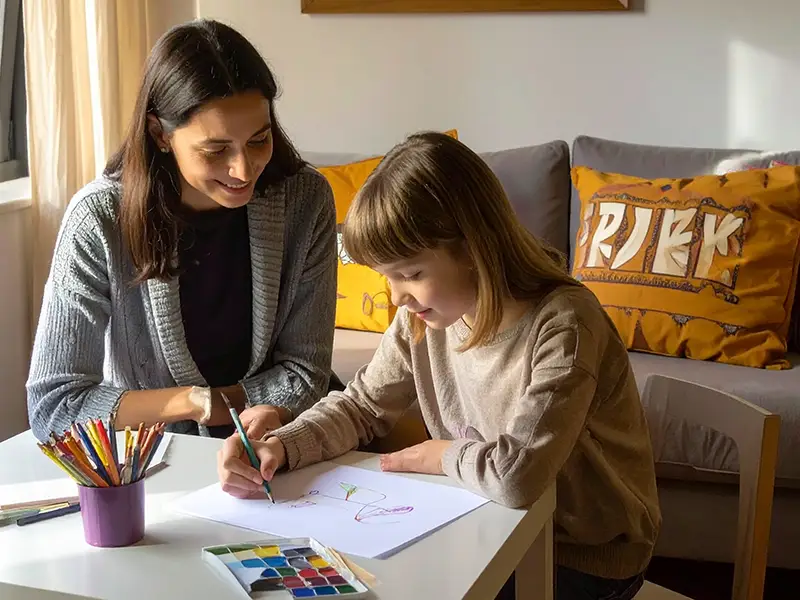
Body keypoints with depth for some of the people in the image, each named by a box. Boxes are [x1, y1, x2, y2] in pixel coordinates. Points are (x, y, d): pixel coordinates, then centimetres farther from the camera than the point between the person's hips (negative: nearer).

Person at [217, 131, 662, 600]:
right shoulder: (424, 318, -6)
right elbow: (362, 406, 3)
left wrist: (444, 455, -16)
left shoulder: (562, 324, -29)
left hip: (586, 558, -6)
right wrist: (278, 447, -15)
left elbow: (517, 473, -37)